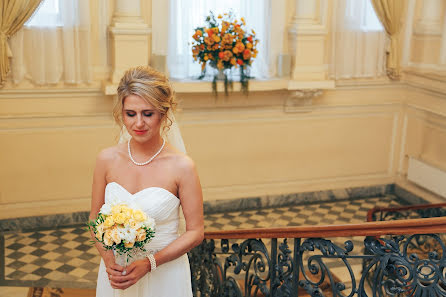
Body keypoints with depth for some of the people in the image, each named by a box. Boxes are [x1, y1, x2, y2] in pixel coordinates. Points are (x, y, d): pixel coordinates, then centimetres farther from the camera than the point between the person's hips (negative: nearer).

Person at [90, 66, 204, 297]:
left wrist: (149, 263, -18)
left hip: (164, 276, -3)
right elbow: (95, 218, 4)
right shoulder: (107, 160, -6)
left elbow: (195, 232, -10)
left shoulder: (181, 166, -16)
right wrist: (108, 258, -12)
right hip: (115, 272, 3)